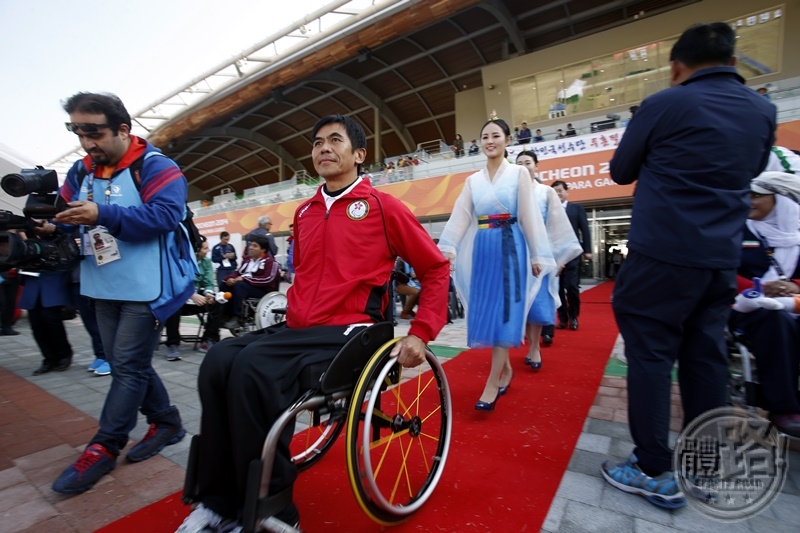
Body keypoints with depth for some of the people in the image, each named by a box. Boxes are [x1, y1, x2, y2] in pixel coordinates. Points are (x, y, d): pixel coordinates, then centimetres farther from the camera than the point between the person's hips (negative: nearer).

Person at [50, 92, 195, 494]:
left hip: (147, 288, -8)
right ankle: (166, 421, 28)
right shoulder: (81, 171, 14)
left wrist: (103, 214, -27)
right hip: (105, 289, 8)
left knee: (128, 366, -2)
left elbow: (165, 215, -22)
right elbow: (66, 218, 16)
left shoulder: (154, 166, -8)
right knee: (125, 363, 13)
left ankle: (103, 448, 11)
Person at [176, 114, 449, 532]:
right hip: (296, 327, 6)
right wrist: (293, 314, 16)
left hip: (348, 330, -6)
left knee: (253, 368, -28)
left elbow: (436, 268, 0)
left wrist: (420, 333, -8)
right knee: (217, 362, -17)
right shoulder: (304, 212, 16)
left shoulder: (382, 206, -2)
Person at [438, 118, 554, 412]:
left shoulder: (519, 173, 4)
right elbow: (459, 216, 3)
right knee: (486, 310, 5)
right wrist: (447, 248, -10)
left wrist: (537, 255, -4)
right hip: (483, 249, 4)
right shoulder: (473, 180, 12)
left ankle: (492, 384, -2)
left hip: (511, 246, -4)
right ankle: (506, 369, 24)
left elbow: (529, 215, -1)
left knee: (504, 311, -6)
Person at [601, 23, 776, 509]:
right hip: (723, 257, 6)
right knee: (707, 357, 12)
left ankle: (657, 472, 6)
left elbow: (621, 172, 5)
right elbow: (752, 171, 27)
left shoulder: (665, 104, -5)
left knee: (650, 355, 0)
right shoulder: (763, 111, 12)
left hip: (662, 254, -6)